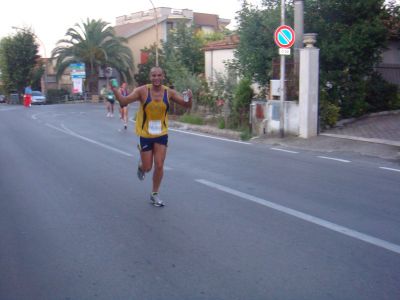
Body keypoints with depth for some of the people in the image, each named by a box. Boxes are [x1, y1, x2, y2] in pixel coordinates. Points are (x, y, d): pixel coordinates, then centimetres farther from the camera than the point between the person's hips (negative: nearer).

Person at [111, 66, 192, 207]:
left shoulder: (169, 92, -7)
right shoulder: (142, 90, -14)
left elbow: (187, 105, -4)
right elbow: (124, 101, -16)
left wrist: (189, 98, -27)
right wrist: (115, 90, -35)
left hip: (162, 134, 2)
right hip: (145, 134, -2)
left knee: (159, 166, 0)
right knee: (147, 167, 5)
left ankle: (154, 194, 19)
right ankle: (141, 166, 44)